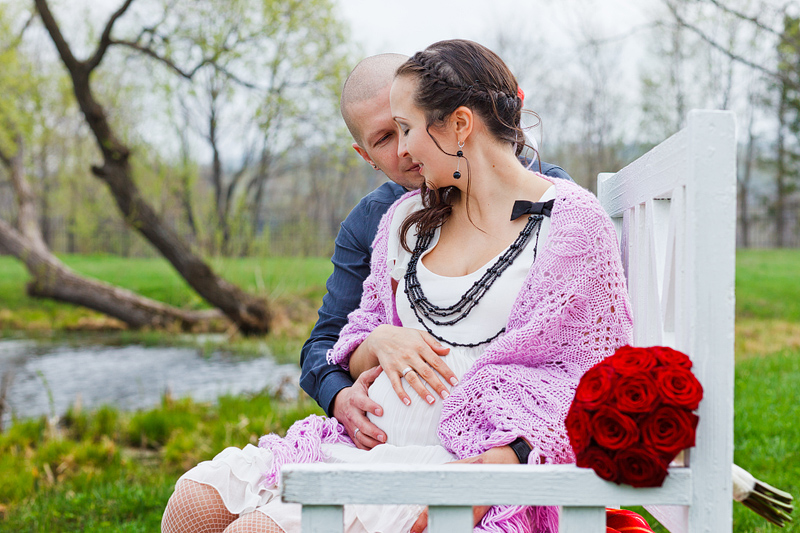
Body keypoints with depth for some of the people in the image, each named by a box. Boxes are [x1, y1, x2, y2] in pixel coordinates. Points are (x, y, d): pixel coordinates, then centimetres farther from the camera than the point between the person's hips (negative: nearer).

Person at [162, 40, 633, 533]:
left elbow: (592, 379, -7)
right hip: (364, 441, 7)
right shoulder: (409, 216, 18)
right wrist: (381, 344, -4)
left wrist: (494, 469, -22)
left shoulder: (573, 220, -1)